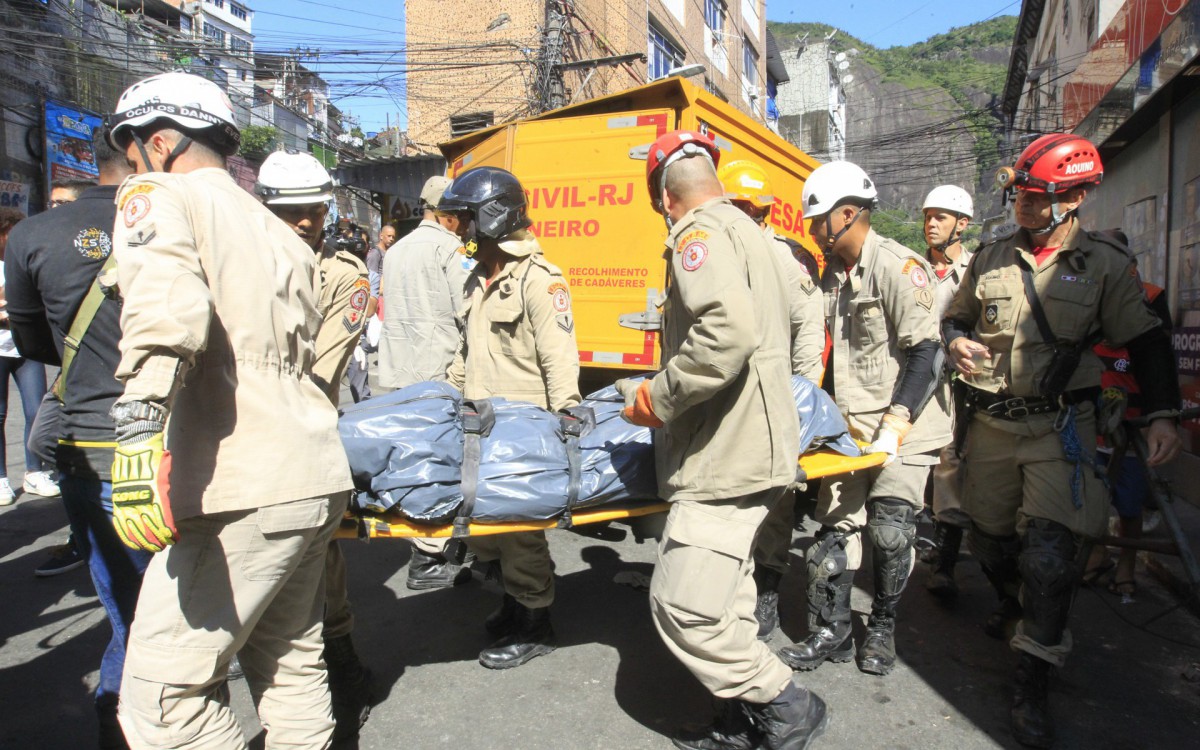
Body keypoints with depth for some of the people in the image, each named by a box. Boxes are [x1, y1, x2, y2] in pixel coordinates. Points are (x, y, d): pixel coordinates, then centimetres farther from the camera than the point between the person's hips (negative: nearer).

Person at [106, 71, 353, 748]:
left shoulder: (158, 197, -1)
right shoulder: (281, 233, 22)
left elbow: (166, 308, -23)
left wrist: (140, 428, -33)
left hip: (242, 492, -8)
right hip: (318, 476, 9)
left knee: (163, 693, 3)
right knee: (290, 662, 21)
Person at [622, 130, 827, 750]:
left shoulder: (700, 232, -12)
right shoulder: (744, 229, 21)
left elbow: (727, 331, -30)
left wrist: (657, 397, -18)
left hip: (728, 455, -11)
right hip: (745, 443, 11)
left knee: (682, 605, -8)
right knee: (723, 600, 17)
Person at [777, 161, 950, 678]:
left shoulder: (899, 267, -13)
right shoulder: (833, 273, 12)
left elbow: (926, 354, -18)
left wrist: (894, 427, -22)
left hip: (903, 426, -6)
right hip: (850, 425, 7)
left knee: (890, 532, -8)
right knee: (836, 527, 4)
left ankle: (882, 629, 16)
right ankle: (831, 634, 16)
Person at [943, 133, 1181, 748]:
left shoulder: (1105, 264, 0)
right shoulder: (991, 258, 7)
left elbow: (1145, 340, 3)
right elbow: (956, 317, 19)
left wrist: (1162, 414, -7)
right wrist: (956, 341, -5)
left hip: (1060, 426, -3)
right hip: (991, 422, 3)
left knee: (1050, 553, -10)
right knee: (988, 537, 14)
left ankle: (1031, 686, 4)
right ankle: (1011, 603, 48)